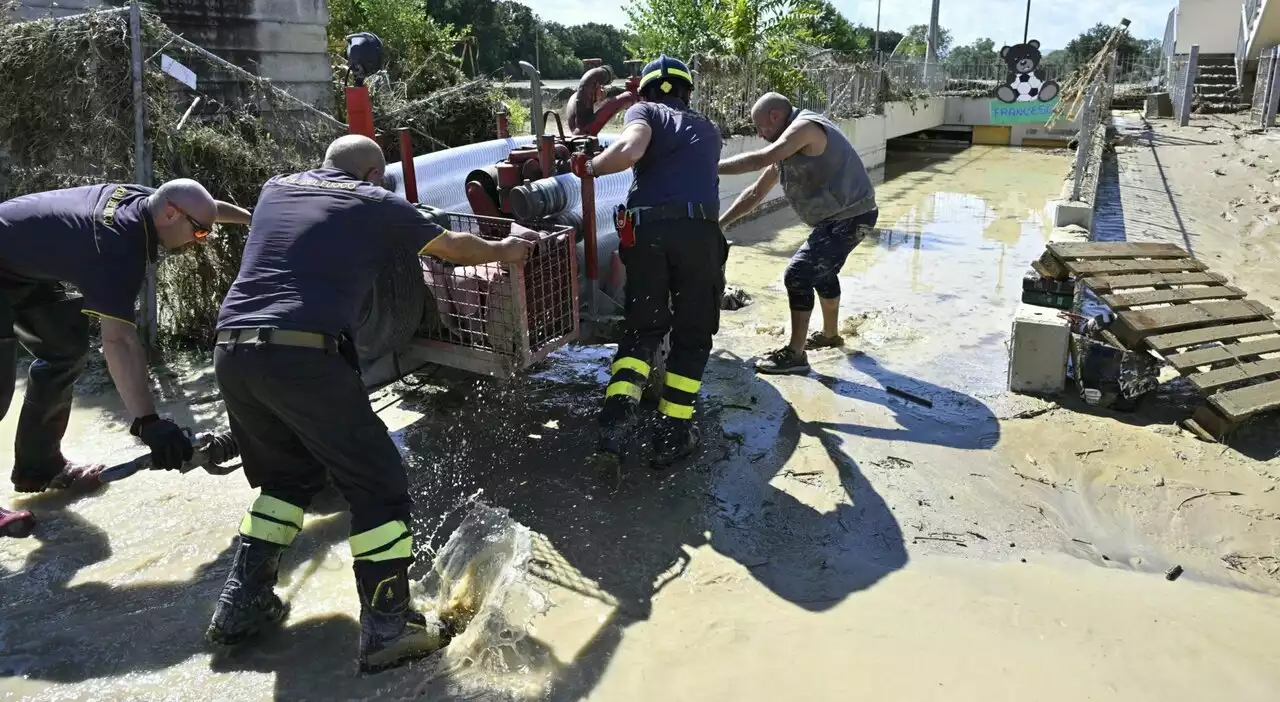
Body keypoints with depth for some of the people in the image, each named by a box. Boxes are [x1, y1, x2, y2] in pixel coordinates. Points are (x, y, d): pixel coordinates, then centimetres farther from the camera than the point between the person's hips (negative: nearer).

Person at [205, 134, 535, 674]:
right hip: (303, 356, -6)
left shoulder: (276, 188, 23)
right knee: (378, 487, 5)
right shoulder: (375, 204, 9)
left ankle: (241, 604, 25)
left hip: (231, 351, 7)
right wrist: (504, 251, 42)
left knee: (288, 475, 26)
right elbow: (454, 247, 22)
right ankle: (387, 629, 4)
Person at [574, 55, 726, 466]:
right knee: (692, 336, 12)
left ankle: (618, 412, -6)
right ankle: (672, 433, 10)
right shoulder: (708, 131, 26)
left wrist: (590, 168, 6)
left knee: (642, 328, 13)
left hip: (646, 229, -1)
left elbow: (631, 149, -6)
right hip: (698, 231, 1)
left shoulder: (644, 111, 14)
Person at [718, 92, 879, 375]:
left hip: (850, 217, -11)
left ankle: (795, 355, -7)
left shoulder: (805, 127, -18)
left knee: (798, 275, -14)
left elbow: (759, 160, -31)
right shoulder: (787, 146, 12)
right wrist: (720, 222, 12)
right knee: (822, 271, 28)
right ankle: (830, 333, 48)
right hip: (839, 215, 11)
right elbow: (756, 192, 15)